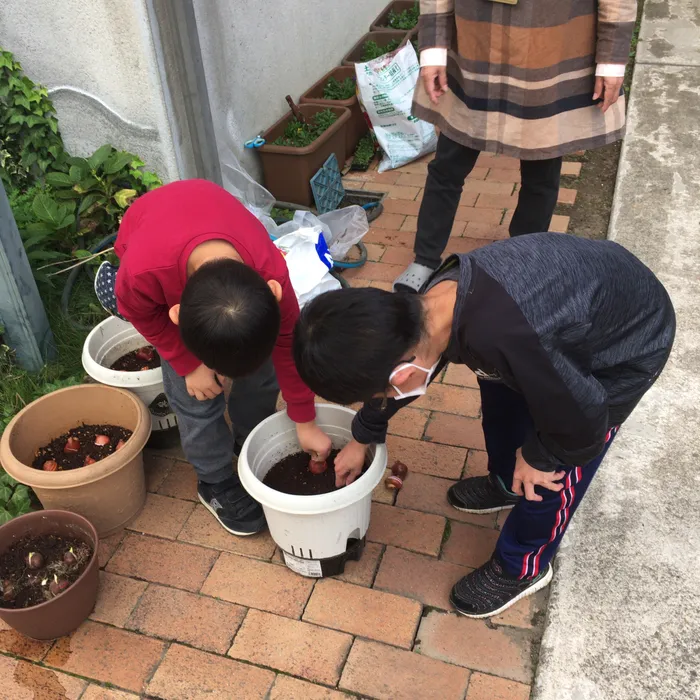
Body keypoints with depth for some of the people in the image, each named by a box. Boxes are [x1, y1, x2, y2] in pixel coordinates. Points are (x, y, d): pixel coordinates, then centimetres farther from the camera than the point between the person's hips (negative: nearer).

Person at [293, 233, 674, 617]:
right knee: (500, 392, 21)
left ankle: (522, 567, 28)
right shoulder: (434, 301, -18)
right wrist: (362, 438, 18)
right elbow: (397, 369, 4)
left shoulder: (502, 341, -45)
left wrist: (540, 456, -8)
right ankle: (506, 482, 48)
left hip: (631, 341, -7)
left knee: (549, 474, 1)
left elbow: (583, 418, -29)